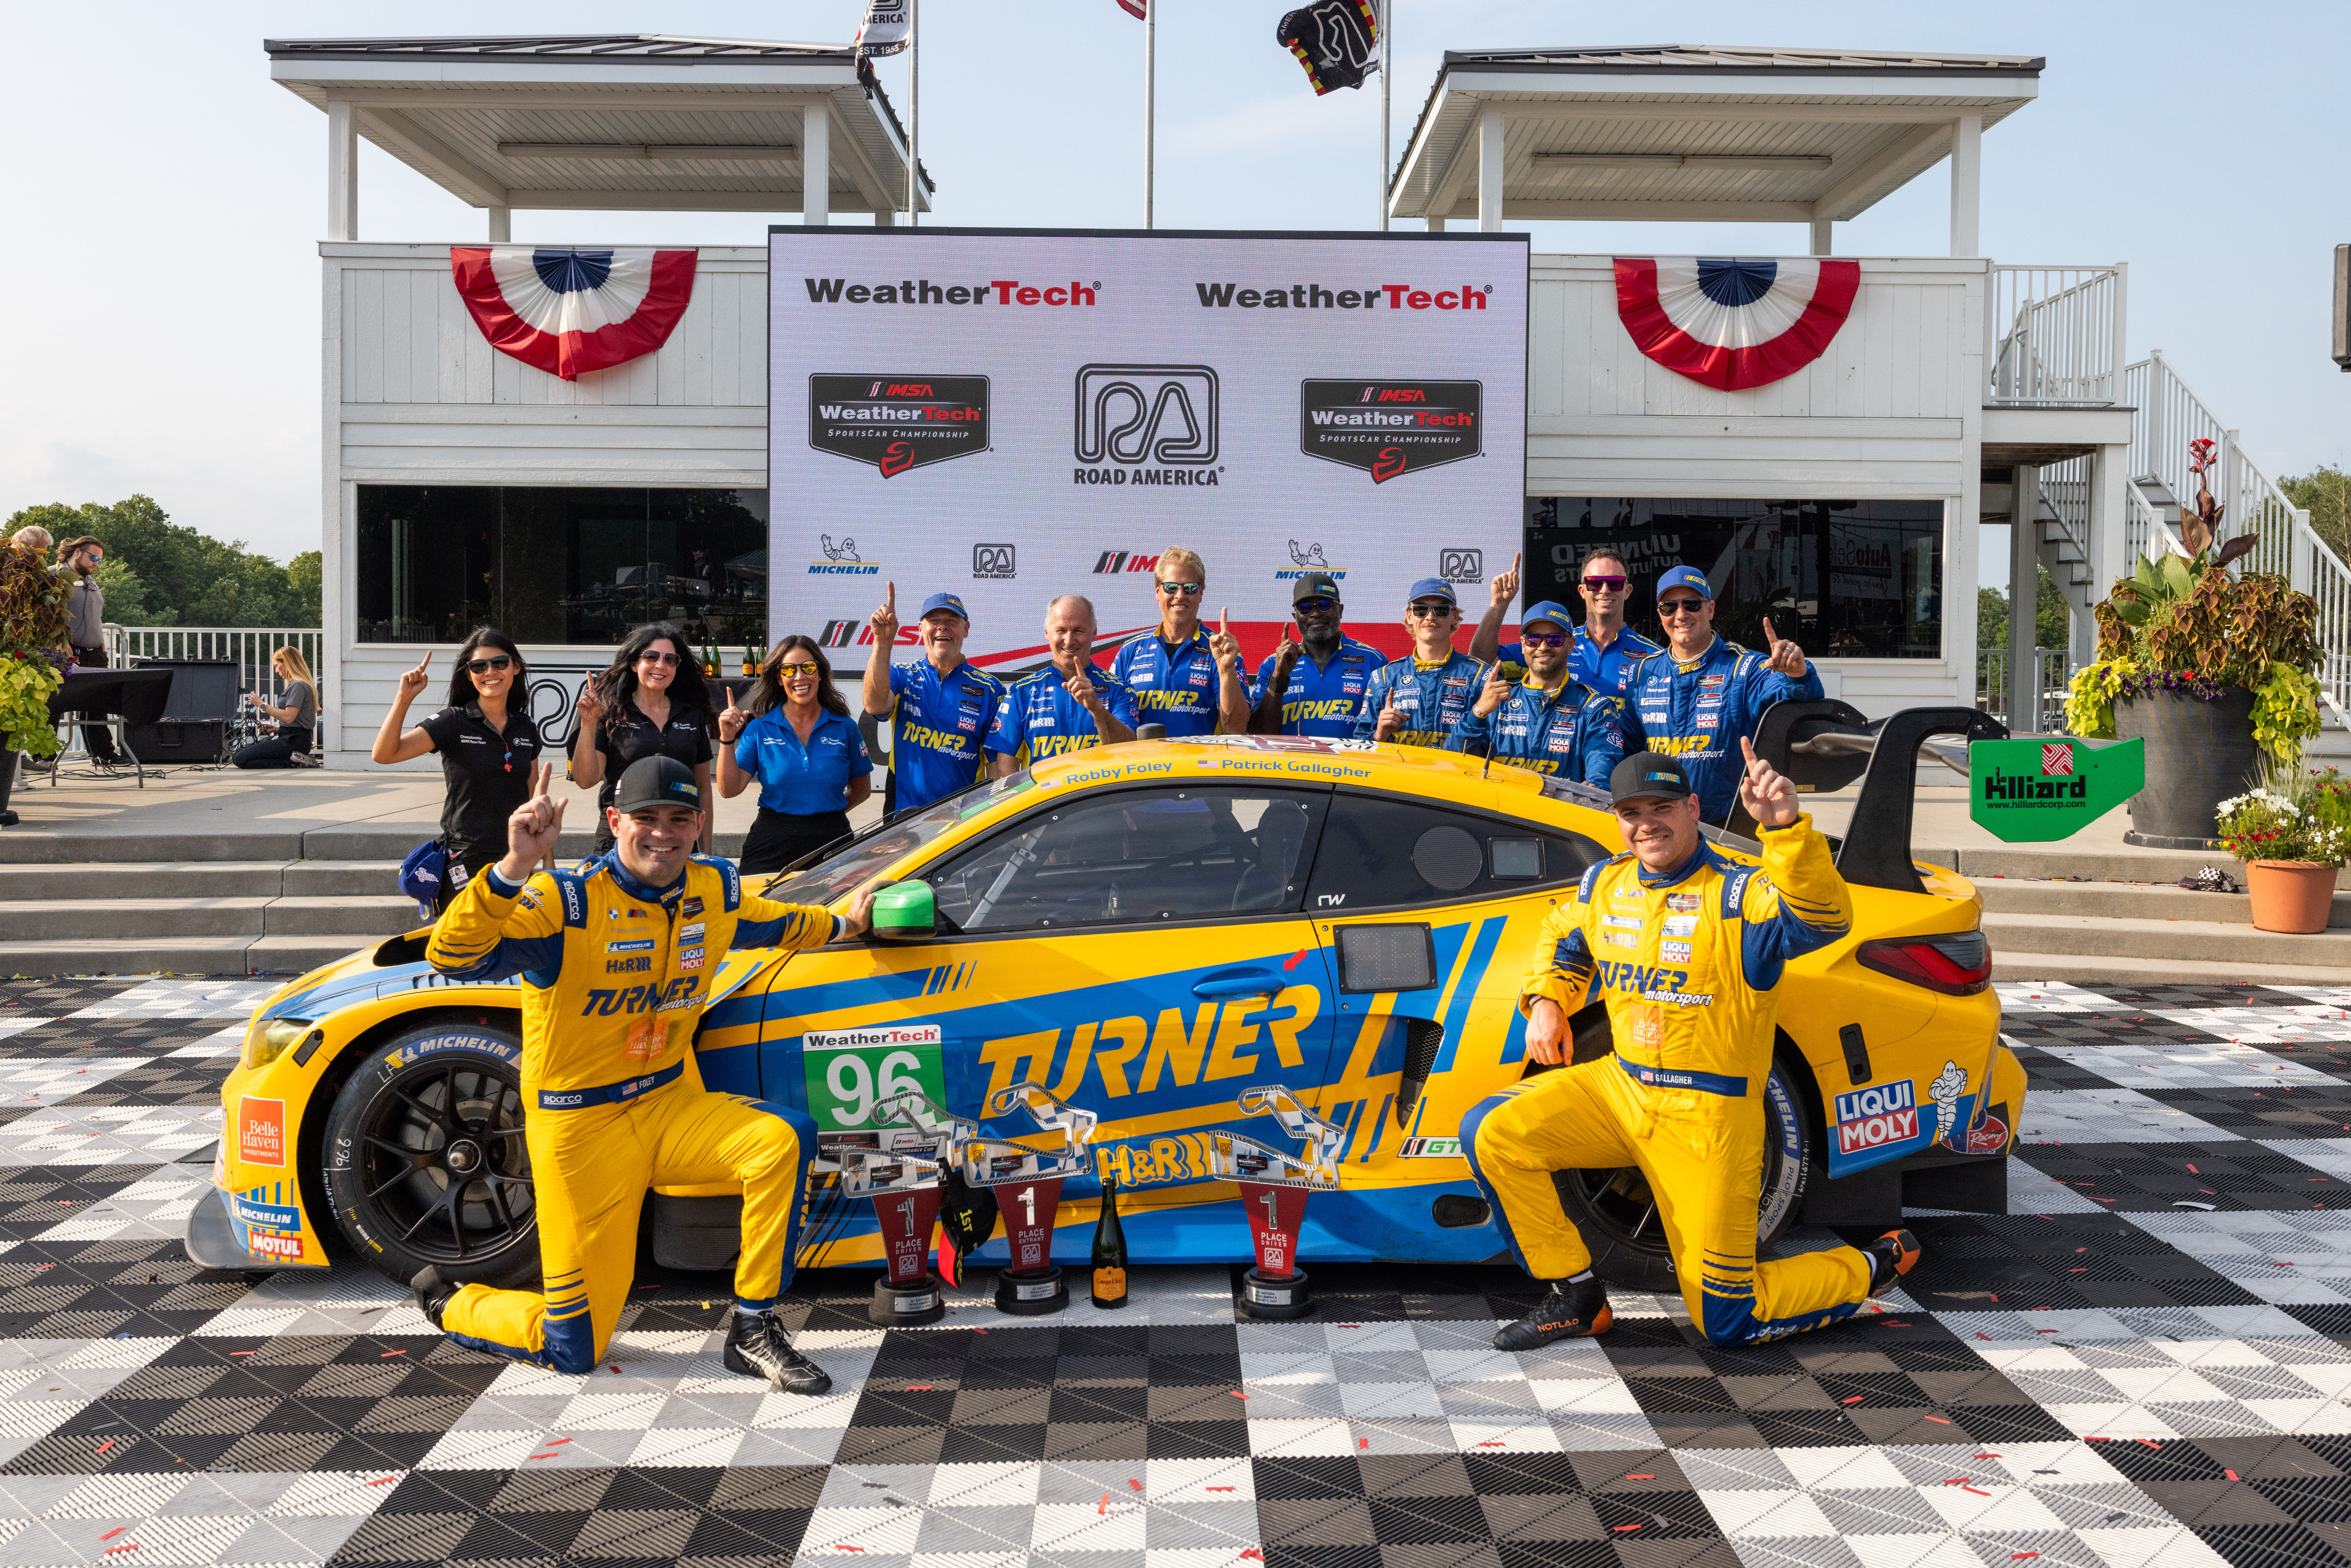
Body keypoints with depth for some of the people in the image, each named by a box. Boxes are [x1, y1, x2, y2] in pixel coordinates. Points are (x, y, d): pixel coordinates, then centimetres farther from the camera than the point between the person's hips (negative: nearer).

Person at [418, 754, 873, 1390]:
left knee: (785, 1138, -25)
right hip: (582, 1127, -5)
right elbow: (452, 956, -33)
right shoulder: (567, 901, -19)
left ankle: (753, 1332, -11)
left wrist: (844, 923, 36)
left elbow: (772, 923, 25)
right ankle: (448, 1302, 33)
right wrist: (515, 867, -46)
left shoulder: (716, 890, 1)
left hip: (670, 1104, 5)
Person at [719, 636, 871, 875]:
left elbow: (862, 788, 13)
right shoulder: (759, 729, 2)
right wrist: (727, 739, -15)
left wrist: (830, 811, 1)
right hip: (772, 846, -1)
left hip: (831, 845, 1)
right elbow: (730, 790, -6)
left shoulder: (845, 728, 4)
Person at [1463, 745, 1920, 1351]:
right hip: (1620, 1088, 6)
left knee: (1726, 1319, -2)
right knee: (1492, 1134, -13)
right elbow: (1561, 936, 25)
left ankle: (1871, 1268, 26)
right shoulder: (1604, 883, 4)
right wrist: (1546, 1000, 7)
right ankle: (1576, 1298, 3)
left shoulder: (1741, 891, -16)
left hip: (1707, 1118, -6)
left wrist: (1787, 829, -51)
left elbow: (1825, 918, -36)